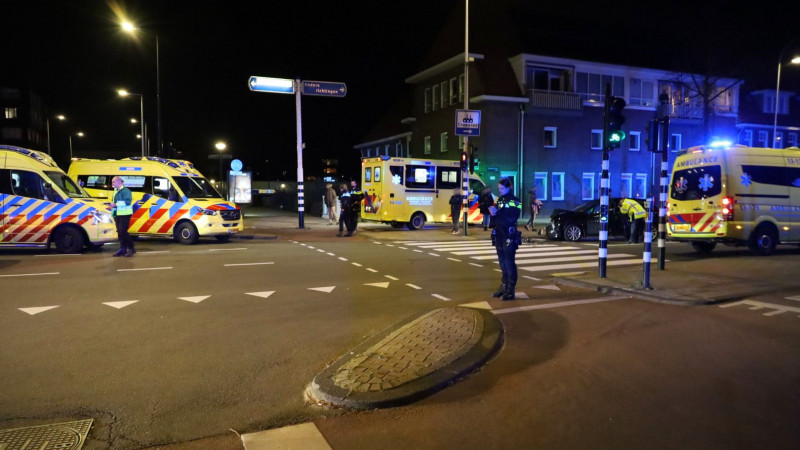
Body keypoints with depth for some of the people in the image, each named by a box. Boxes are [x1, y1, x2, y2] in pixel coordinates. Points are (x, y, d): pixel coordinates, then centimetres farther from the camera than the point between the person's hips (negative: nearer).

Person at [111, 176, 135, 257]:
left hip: (125, 214, -10)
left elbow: (127, 201, -21)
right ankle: (122, 249, 15)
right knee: (120, 232, 9)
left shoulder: (125, 190, -11)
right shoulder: (116, 191, 19)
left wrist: (116, 204, -22)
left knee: (123, 232, -14)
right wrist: (112, 204, 7)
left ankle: (131, 248, -6)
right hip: (117, 214, 10)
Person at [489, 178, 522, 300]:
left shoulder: (514, 201, -8)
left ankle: (511, 290, 0)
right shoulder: (500, 199, 14)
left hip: (509, 236, -7)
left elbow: (511, 218, -20)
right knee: (502, 262, 13)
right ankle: (504, 286, 22)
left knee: (509, 263, -5)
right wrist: (493, 212, -2)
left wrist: (497, 213, -25)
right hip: (499, 235, 7)